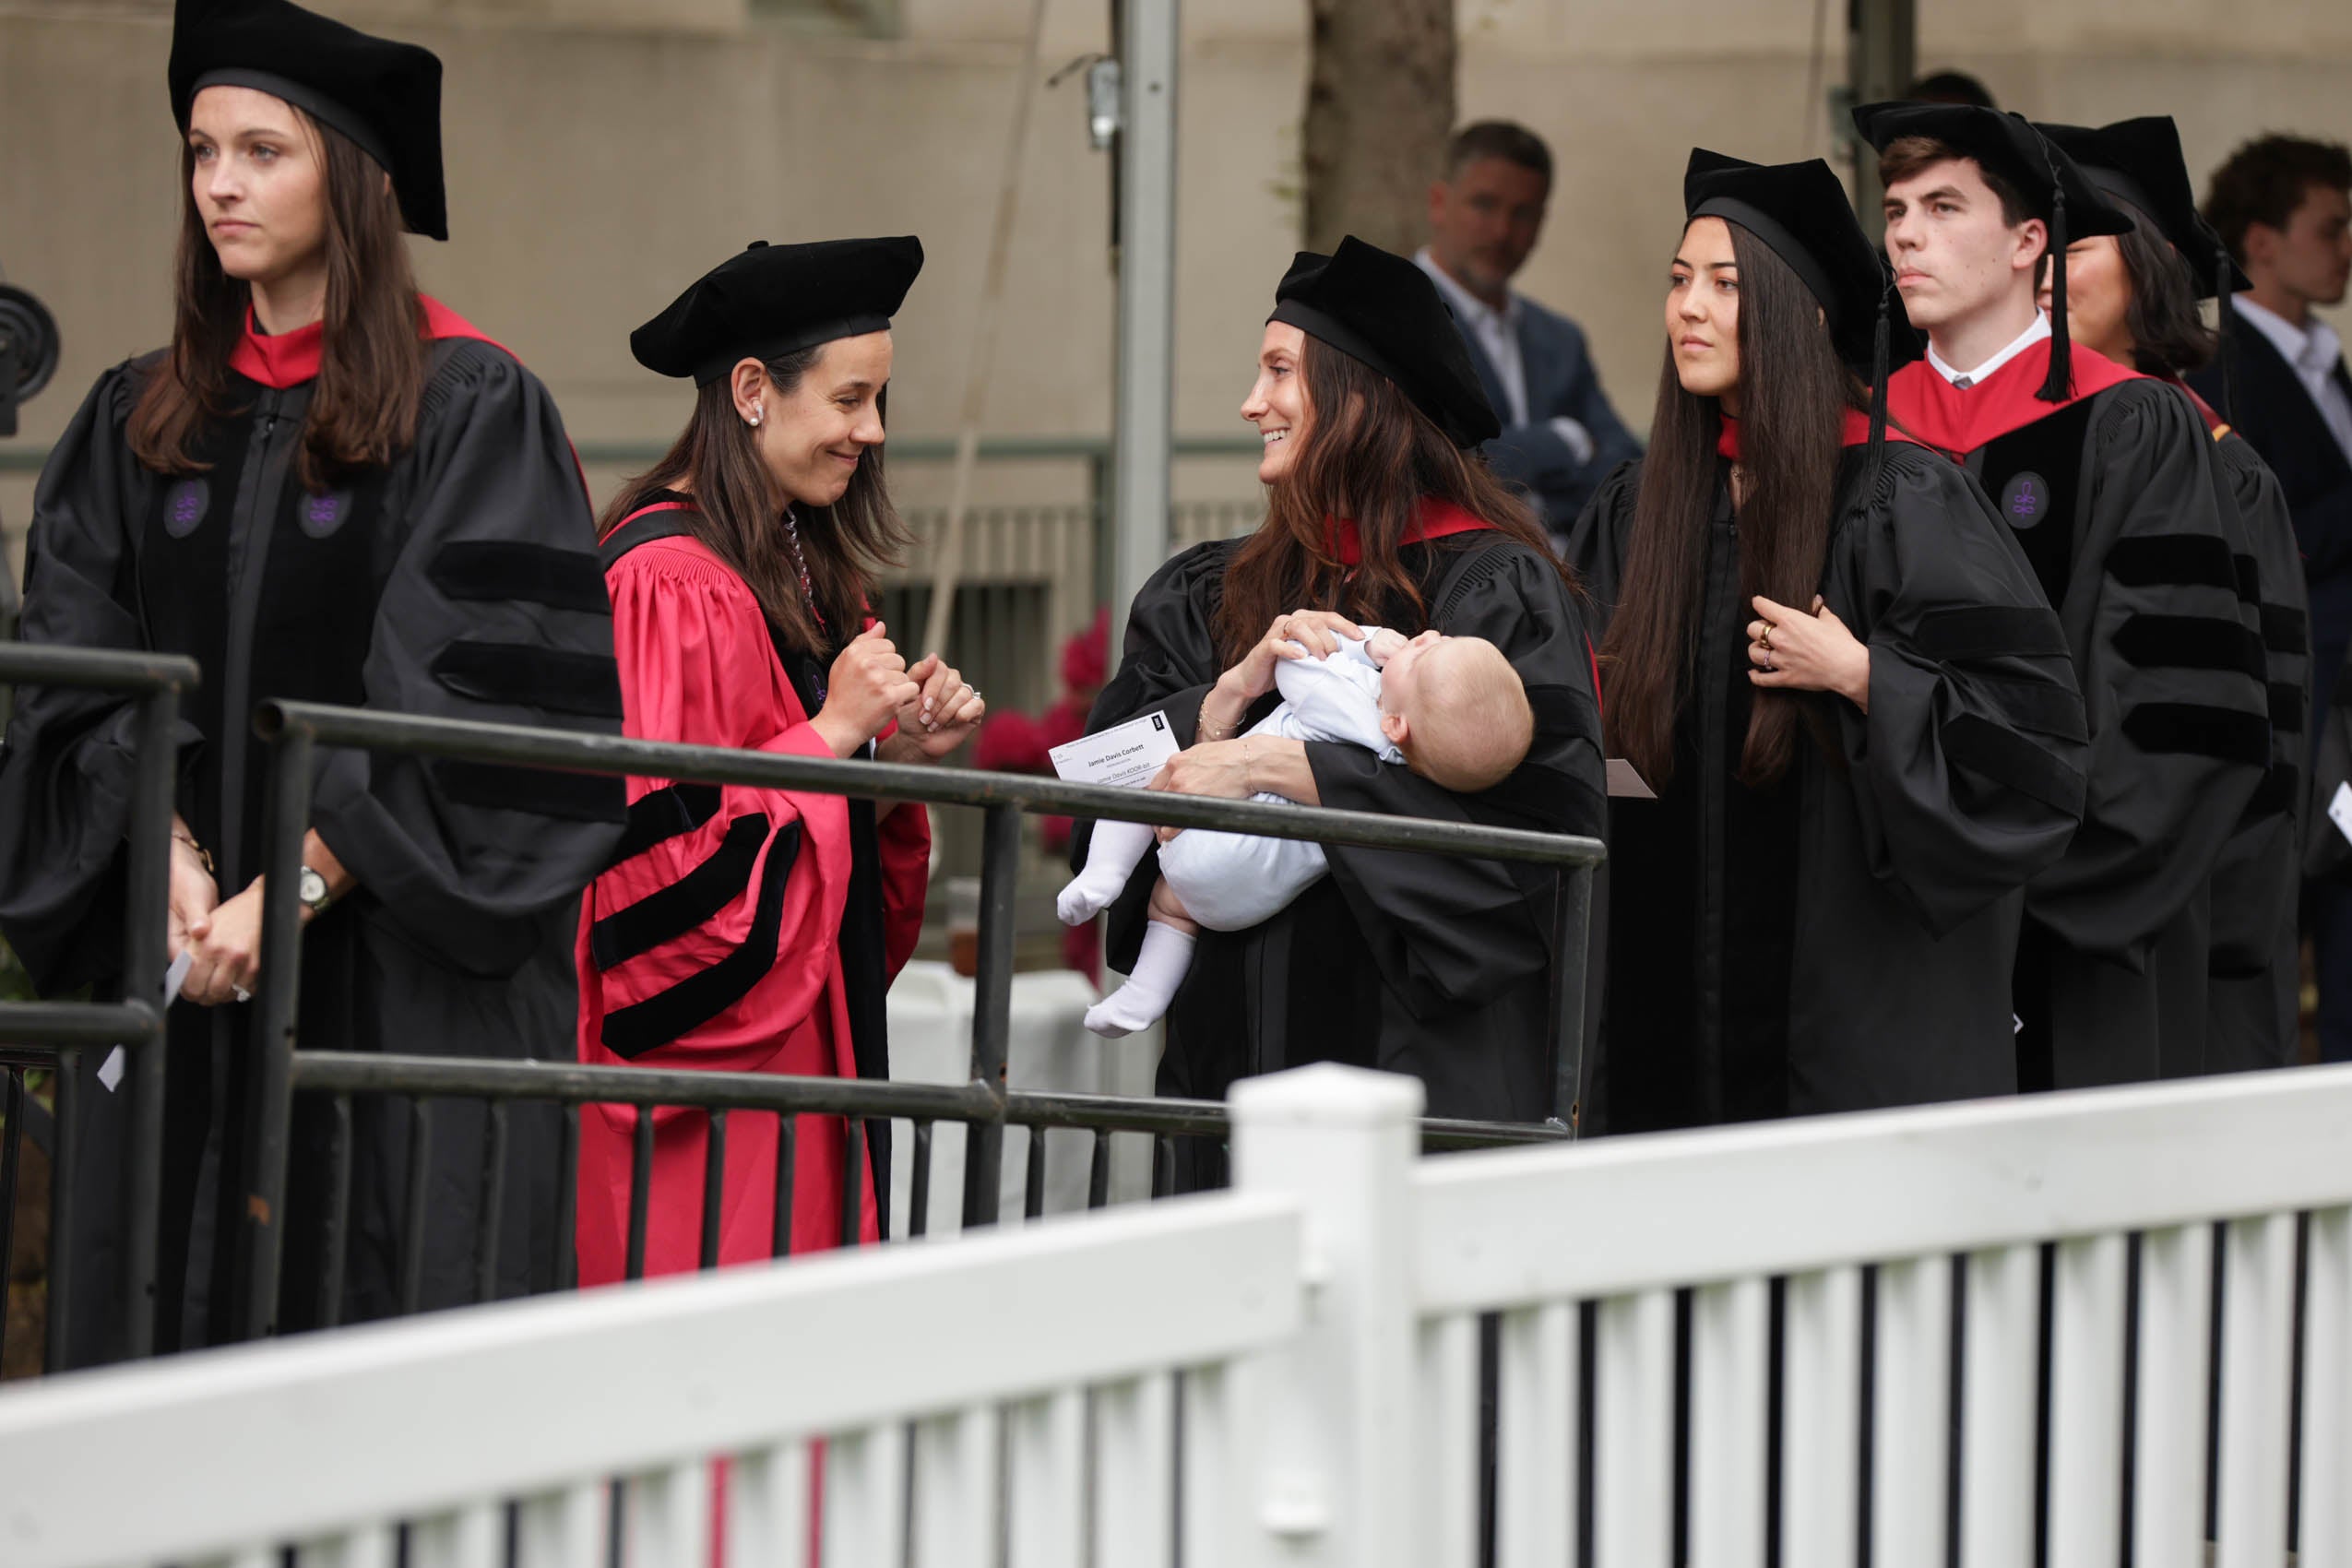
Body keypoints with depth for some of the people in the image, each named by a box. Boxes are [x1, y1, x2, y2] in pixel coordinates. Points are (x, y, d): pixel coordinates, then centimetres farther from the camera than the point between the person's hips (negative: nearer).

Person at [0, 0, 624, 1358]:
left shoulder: (470, 412, -3)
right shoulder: (141, 420, 13)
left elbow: (470, 702, -10)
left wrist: (295, 887, -16)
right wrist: (174, 861, -10)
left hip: (397, 980, -5)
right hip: (189, 983, 5)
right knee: (177, 1310, 1)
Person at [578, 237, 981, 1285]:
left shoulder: (804, 571, 16)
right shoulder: (664, 579, -14)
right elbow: (658, 836, -20)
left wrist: (896, 755, 3)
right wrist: (832, 735, -15)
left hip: (795, 1051, 9)